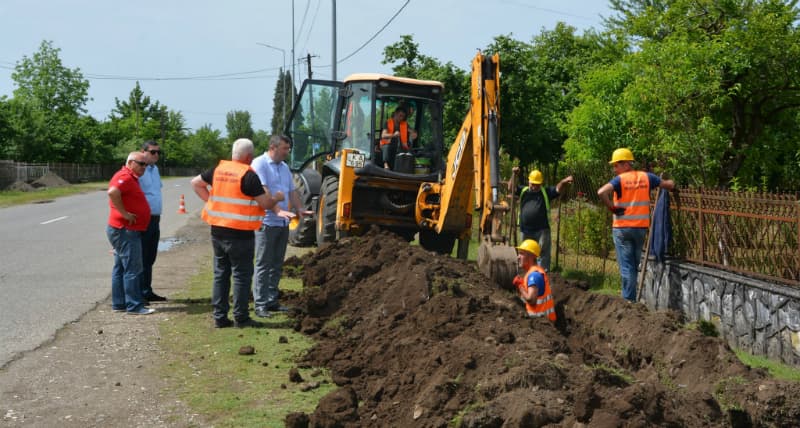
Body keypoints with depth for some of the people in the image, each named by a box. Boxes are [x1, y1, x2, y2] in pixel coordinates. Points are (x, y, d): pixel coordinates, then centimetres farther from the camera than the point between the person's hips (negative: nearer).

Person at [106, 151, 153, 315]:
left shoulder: (131, 178, 17)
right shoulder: (125, 177, -15)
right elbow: (112, 192, -33)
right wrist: (124, 213, -27)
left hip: (125, 231, 11)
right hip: (125, 231, -11)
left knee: (121, 268, 14)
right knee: (132, 269, -8)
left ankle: (119, 303, 20)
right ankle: (134, 306, -6)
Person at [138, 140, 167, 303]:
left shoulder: (155, 169, 14)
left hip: (154, 219, 9)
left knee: (150, 258, 15)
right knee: (142, 259, -3)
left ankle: (147, 292, 23)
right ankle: (142, 293, 3)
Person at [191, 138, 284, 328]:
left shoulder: (218, 170, 7)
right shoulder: (249, 175, -13)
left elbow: (196, 183, 18)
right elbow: (266, 203, -13)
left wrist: (211, 200, 15)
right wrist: (277, 197, 7)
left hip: (217, 230, 6)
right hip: (240, 234, -6)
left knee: (220, 273, 14)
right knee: (241, 275, 3)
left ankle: (219, 317, 17)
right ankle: (241, 318, 6)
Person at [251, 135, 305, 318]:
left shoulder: (284, 167, 17)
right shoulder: (260, 164, -10)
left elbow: (292, 191, 19)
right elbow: (263, 191, -21)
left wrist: (298, 209, 3)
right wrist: (278, 211, -31)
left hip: (283, 223, 8)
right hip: (266, 222, -8)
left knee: (277, 264, 12)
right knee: (263, 265, -4)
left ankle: (272, 300, 20)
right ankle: (260, 304, 0)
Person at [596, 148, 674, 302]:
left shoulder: (620, 179, -10)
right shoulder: (646, 177, 2)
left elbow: (601, 192, -26)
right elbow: (670, 185, 6)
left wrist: (612, 208, -13)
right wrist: (670, 182, 29)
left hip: (622, 228, -4)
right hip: (641, 227, 4)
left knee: (626, 266, 1)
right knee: (635, 265, 17)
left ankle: (629, 299, 0)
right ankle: (631, 296, 23)